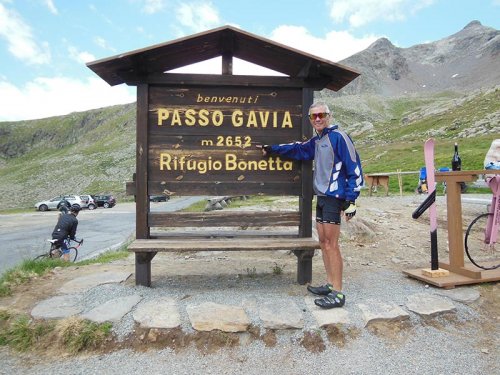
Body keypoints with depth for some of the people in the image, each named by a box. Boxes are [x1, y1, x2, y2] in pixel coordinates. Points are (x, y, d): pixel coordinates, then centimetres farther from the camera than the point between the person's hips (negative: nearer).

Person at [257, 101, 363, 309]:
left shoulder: (338, 137, -9)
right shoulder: (316, 141, 15)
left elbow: (354, 167, -13)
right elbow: (298, 150, 31)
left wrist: (351, 199, -17)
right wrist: (272, 149, 30)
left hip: (334, 197, -8)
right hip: (321, 196, 9)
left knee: (331, 244, -8)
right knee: (323, 242, 11)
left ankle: (338, 294, -1)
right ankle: (330, 284, 22)